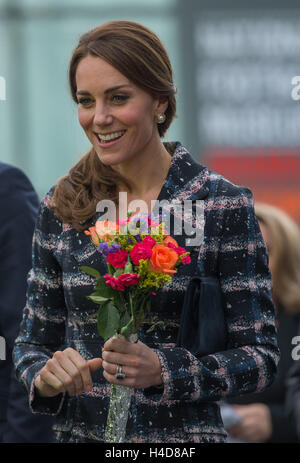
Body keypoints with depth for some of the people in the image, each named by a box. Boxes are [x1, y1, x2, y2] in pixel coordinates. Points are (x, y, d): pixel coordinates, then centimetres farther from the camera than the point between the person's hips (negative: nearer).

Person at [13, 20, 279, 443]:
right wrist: (45, 377, -14)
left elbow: (259, 354, -9)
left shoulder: (224, 207, -9)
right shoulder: (61, 207, 1)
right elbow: (34, 340, 7)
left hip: (181, 434, -3)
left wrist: (163, 370, -23)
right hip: (78, 432, 3)